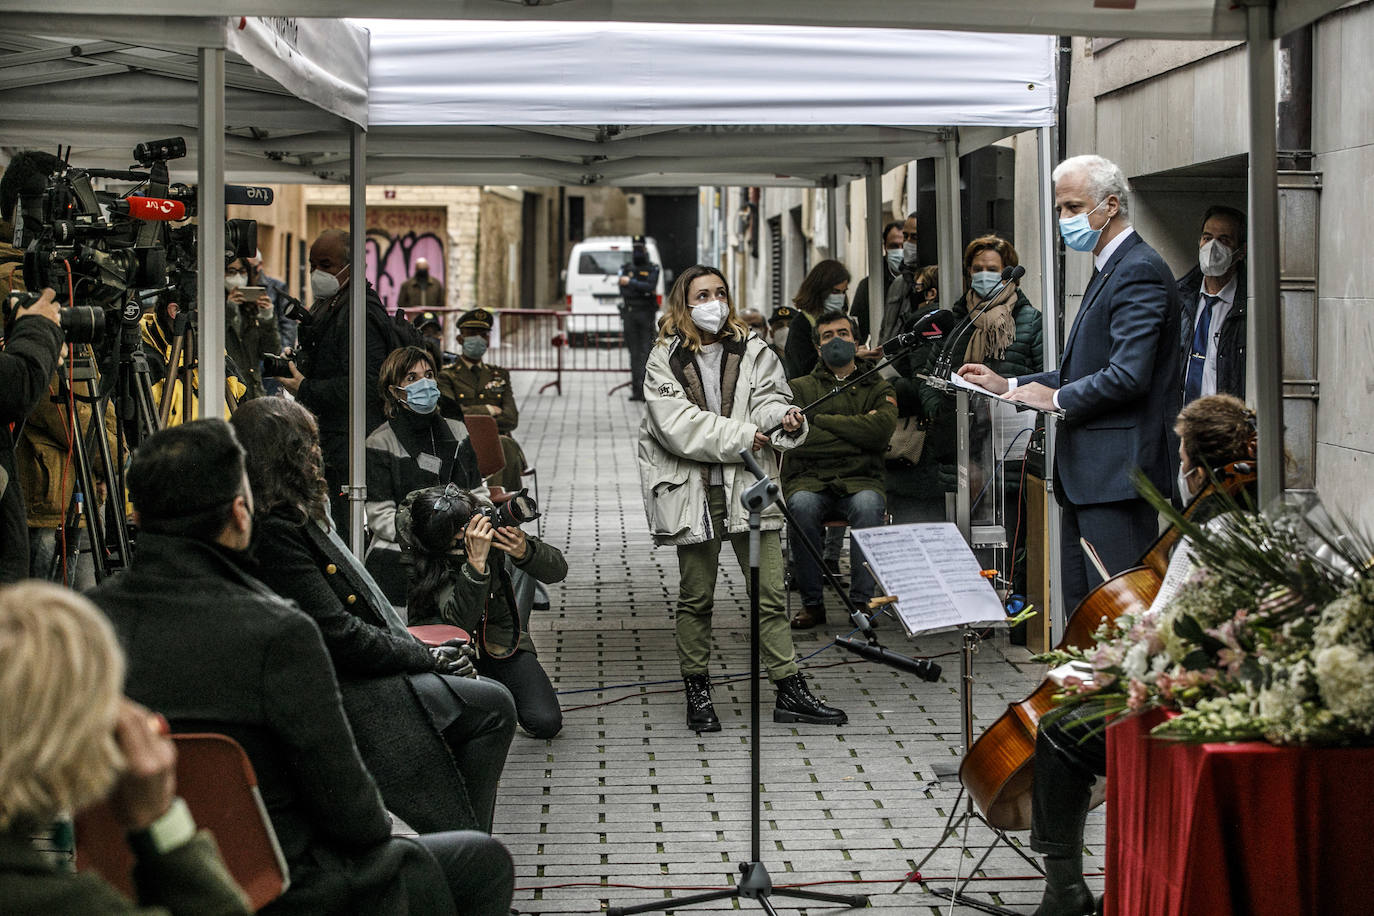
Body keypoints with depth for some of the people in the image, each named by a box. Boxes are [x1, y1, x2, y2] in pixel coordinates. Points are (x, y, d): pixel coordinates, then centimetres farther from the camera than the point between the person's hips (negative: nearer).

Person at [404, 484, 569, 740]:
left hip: (503, 640, 2)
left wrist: (524, 551, -32)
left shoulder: (491, 520, -15)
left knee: (546, 723, -17)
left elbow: (558, 571, -10)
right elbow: (461, 621, -37)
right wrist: (476, 561, -47)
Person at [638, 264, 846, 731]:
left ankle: (790, 692, 3)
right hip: (692, 490, -1)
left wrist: (784, 418, -26)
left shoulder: (753, 351, 8)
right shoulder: (665, 360, 0)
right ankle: (697, 692, 21)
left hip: (748, 486, 1)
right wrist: (741, 436, -16)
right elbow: (677, 425, -11)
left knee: (771, 594, -1)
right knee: (696, 599, 9)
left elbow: (768, 400, -2)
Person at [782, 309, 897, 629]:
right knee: (802, 505, -35)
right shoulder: (799, 388, 13)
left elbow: (881, 430, -9)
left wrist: (821, 419, -6)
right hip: (809, 479, 0)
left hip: (860, 480, 0)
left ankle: (861, 600, -28)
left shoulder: (879, 388, 14)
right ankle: (812, 603, -23)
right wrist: (856, 430, -6)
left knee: (867, 504, -35)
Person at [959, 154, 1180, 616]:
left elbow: (1128, 376, -23)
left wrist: (1058, 398, -10)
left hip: (1118, 470, -11)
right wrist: (1008, 386, 16)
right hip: (1089, 473, 11)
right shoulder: (1109, 270, 20)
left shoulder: (1139, 271, -13)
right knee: (1081, 609, 12)